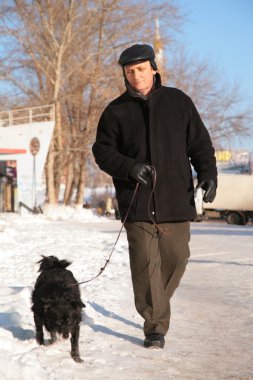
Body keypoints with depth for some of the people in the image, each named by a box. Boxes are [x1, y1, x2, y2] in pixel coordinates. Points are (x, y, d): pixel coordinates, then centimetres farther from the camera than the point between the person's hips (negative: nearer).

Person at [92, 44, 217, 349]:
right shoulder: (116, 111, 7)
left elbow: (199, 143, 11)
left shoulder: (178, 102, 9)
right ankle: (155, 327, -3)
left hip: (176, 200, 2)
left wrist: (207, 174, -5)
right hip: (136, 203, -1)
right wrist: (129, 167, -13)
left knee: (175, 259, 7)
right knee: (145, 263, -9)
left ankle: (155, 308, 32)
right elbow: (102, 151, 5)